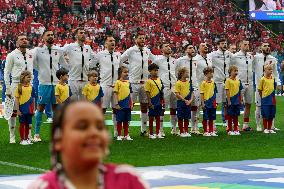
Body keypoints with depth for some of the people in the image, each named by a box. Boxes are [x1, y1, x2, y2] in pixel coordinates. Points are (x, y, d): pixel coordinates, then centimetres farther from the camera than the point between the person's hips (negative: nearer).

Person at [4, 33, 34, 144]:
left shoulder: (31, 54, 8)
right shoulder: (12, 55, -4)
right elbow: (6, 72, -3)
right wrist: (8, 88, -6)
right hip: (16, 84, -4)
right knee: (13, 110, -1)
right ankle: (12, 136, 7)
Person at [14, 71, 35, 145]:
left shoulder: (31, 87, 4)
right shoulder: (19, 87, -7)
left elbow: (33, 99, 9)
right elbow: (17, 99, -6)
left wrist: (33, 109, 7)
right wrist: (17, 110, -9)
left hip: (29, 109, 3)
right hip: (22, 108, -3)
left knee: (28, 124, 10)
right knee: (22, 124, 5)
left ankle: (27, 139, 22)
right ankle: (22, 139, 13)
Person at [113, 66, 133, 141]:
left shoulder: (128, 82, 9)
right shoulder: (118, 82, -7)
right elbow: (115, 94, -8)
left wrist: (131, 103, 10)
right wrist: (116, 104, -13)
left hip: (127, 105, 5)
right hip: (121, 105, -5)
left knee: (126, 121, 12)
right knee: (120, 120, 3)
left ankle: (126, 135, 19)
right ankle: (119, 135, 11)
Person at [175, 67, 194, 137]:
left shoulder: (189, 82, 8)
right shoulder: (178, 83, -8)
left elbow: (192, 92, 11)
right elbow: (177, 94, -13)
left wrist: (190, 100, -4)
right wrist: (185, 100, -15)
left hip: (188, 103, 5)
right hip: (181, 102, -5)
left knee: (187, 118, 9)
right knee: (180, 118, 2)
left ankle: (186, 132, 16)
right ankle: (181, 132, 9)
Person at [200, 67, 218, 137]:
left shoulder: (213, 82, 7)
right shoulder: (203, 83, -7)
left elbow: (214, 93, 14)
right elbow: (202, 94, -8)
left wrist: (215, 102, 10)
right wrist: (203, 103, -12)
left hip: (212, 103, 5)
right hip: (206, 102, -5)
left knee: (212, 118, 10)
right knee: (205, 118, 2)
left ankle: (211, 131, 18)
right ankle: (205, 132, 8)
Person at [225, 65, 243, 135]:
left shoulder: (238, 81, 8)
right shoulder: (228, 80, -8)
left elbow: (240, 91, 13)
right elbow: (227, 91, -10)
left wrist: (241, 100, 11)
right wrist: (229, 101, -14)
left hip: (237, 101, 5)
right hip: (231, 101, -5)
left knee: (236, 115, 11)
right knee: (230, 116, 3)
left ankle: (236, 130, 18)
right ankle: (230, 130, 10)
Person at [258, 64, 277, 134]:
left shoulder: (273, 78, 6)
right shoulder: (263, 79, -9)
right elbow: (259, 89, -3)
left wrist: (273, 96, 11)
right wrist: (263, 97, 0)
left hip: (272, 99, 5)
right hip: (265, 99, -5)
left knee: (271, 115, 9)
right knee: (265, 115, 1)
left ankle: (270, 128, 19)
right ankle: (265, 129, 11)